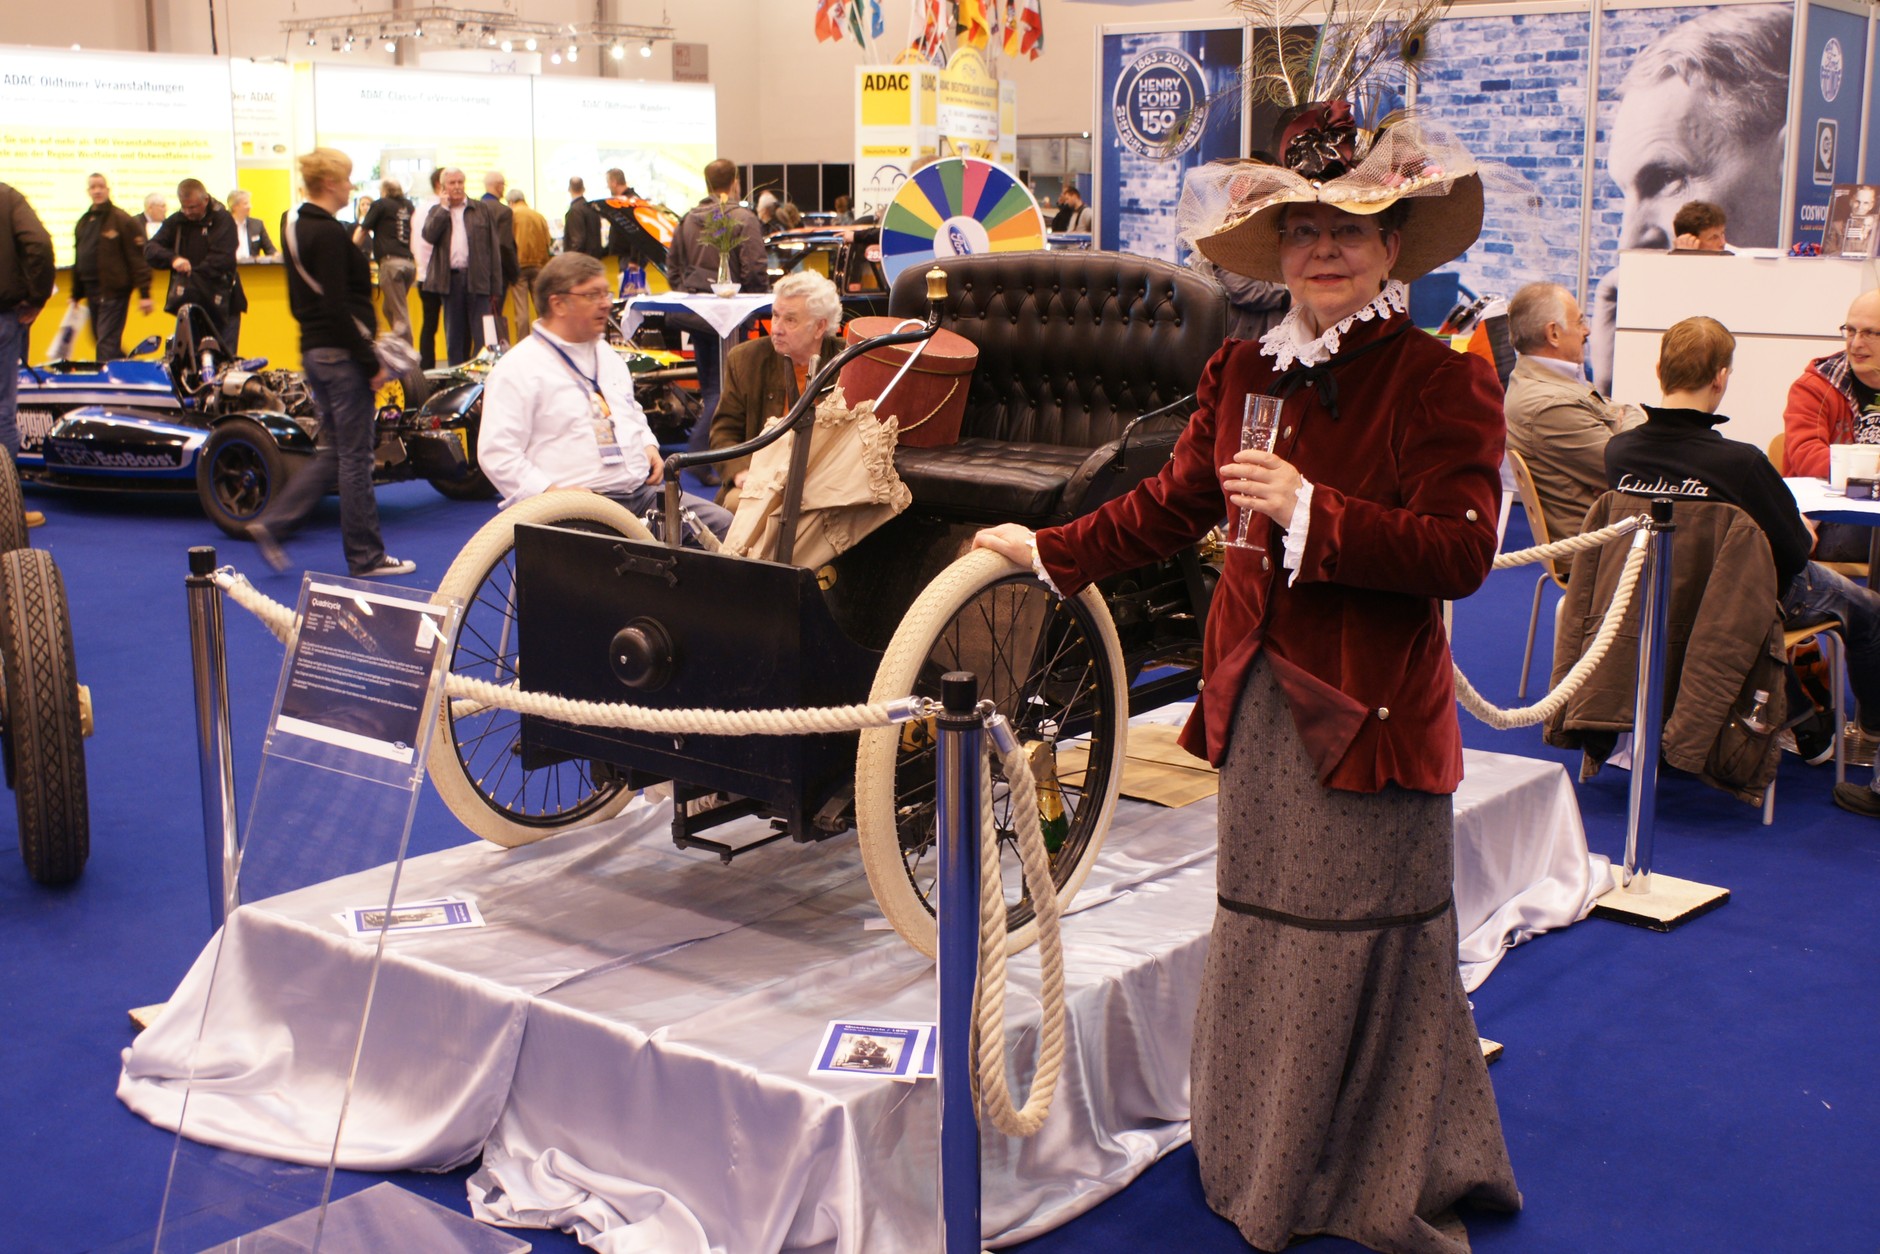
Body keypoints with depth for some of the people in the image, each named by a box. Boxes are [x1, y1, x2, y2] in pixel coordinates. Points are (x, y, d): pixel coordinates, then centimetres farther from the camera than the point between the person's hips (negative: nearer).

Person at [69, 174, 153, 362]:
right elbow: (78, 261, 21)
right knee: (99, 339, 13)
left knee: (107, 343, -11)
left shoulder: (123, 221, -7)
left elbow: (138, 259, -12)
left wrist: (144, 294, -17)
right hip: (91, 292, 8)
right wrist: (75, 295, 21)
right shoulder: (83, 223, 15)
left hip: (114, 291, -8)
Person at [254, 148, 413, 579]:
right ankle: (366, 557, 9)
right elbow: (337, 307, -21)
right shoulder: (329, 233, -17)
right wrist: (370, 363, -17)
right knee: (355, 455, 0)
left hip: (313, 350, 9)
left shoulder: (295, 226, 12)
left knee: (336, 451, 17)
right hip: (341, 353, -9)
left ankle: (273, 524, 11)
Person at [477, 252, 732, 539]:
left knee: (724, 525, -8)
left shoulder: (608, 356, 23)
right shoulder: (518, 369, -3)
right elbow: (496, 453, -9)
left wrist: (649, 445, 16)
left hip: (644, 492, 8)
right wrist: (550, 492, -19)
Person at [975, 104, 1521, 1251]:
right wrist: (1046, 550, 21)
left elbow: (1461, 551, -19)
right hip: (1260, 702, 6)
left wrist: (1310, 509, -24)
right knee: (1263, 938, 15)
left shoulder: (1444, 382, -10)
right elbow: (1173, 505, 19)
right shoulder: (1243, 372, 8)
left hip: (1374, 713, -5)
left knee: (1368, 954, 5)